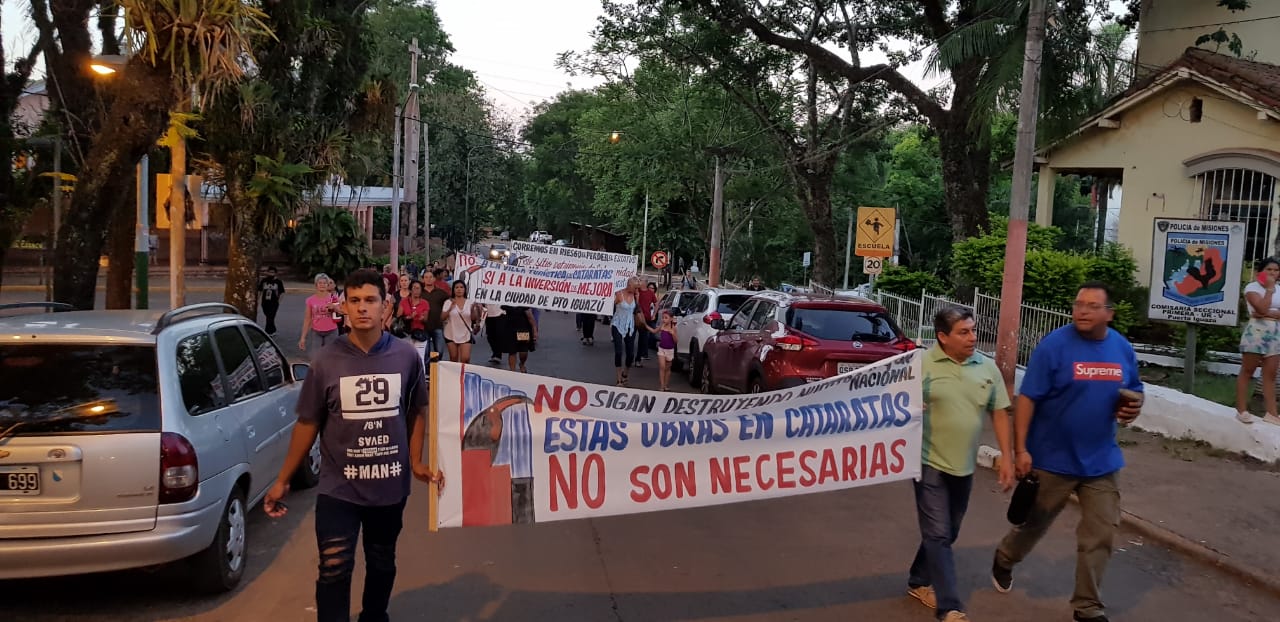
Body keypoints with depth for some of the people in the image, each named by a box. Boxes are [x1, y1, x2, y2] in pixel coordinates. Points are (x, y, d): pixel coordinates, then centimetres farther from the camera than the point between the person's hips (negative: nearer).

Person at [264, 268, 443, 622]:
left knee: (382, 564, 20)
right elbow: (307, 424, 0)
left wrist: (416, 462, 2)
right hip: (338, 489, -2)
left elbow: (417, 411, 8)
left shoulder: (407, 357, -6)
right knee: (333, 571, -2)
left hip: (390, 486, 2)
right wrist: (283, 480, 3)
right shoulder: (327, 362, -9)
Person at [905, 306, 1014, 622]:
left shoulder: (987, 368, 3)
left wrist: (1007, 457, 3)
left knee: (946, 533, 16)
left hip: (964, 466, 5)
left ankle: (919, 582, 35)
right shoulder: (920, 365, -11)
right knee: (938, 535, -4)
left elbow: (999, 413, 7)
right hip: (930, 463, -5)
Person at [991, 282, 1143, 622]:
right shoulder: (1054, 345, -16)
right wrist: (1021, 449, -20)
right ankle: (1003, 561, 44)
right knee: (1034, 521, 14)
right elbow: (1027, 399, -16)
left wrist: (1133, 408, -8)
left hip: (1101, 461, 4)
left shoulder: (1123, 349, 1)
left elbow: (1133, 391, 16)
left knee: (1101, 532, 7)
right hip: (1053, 458, -4)